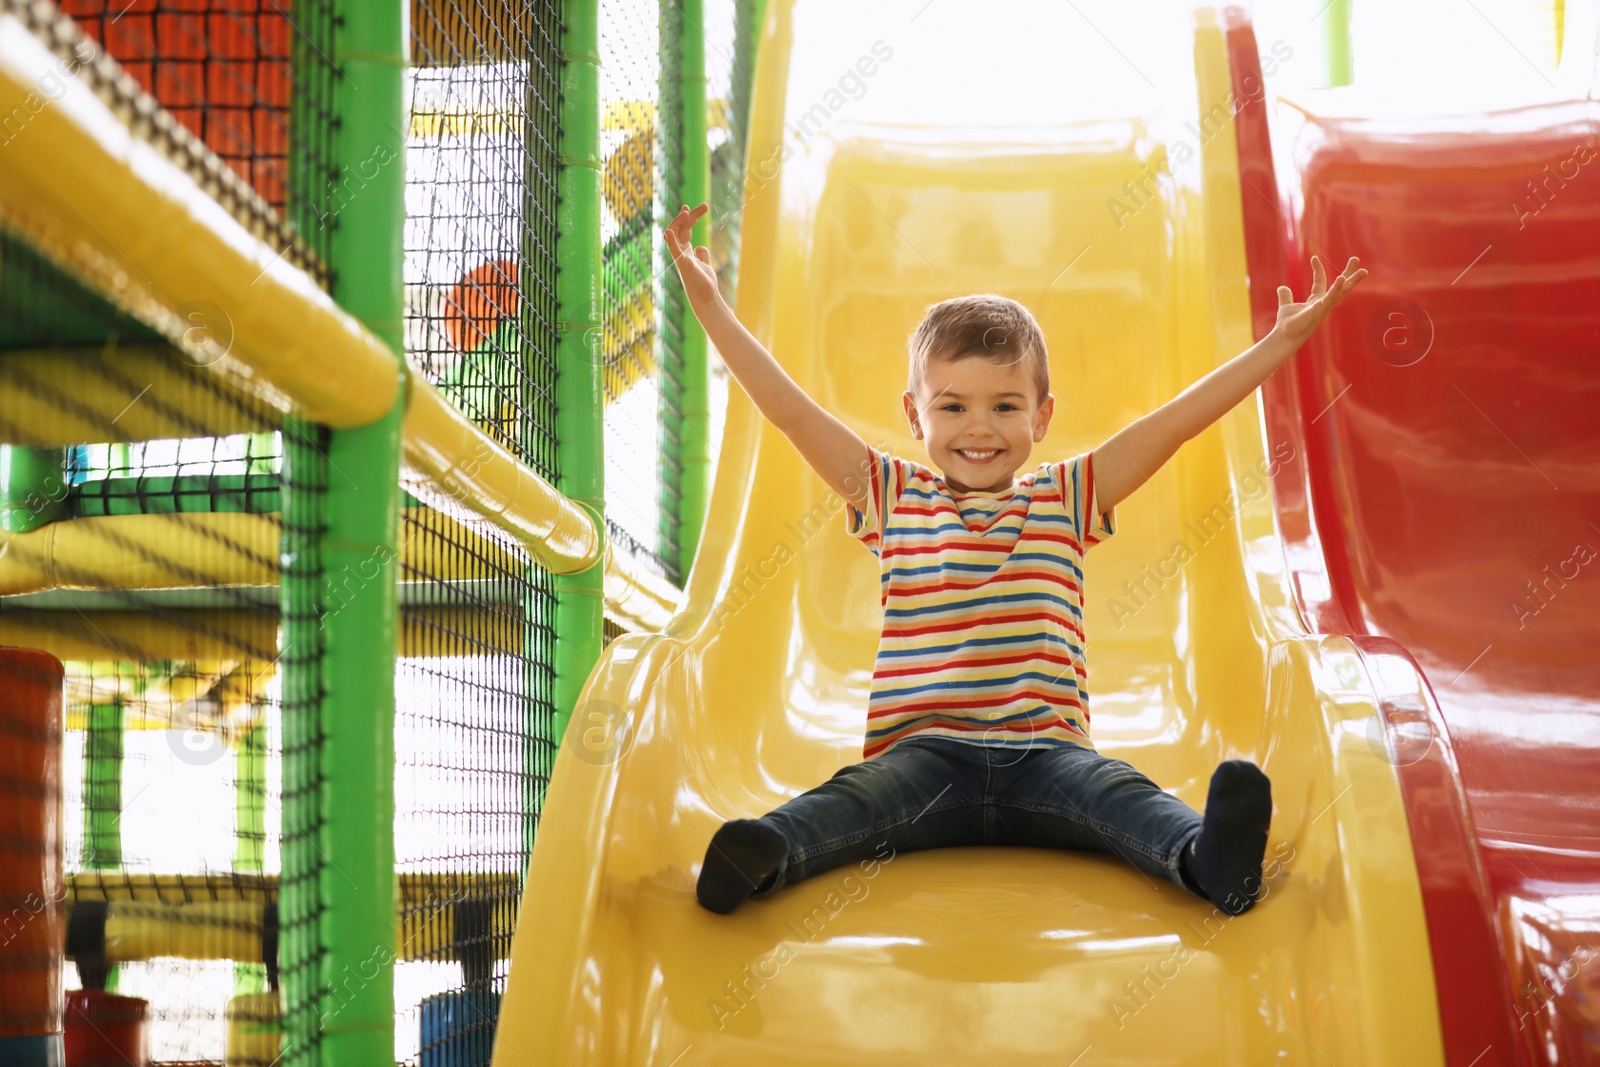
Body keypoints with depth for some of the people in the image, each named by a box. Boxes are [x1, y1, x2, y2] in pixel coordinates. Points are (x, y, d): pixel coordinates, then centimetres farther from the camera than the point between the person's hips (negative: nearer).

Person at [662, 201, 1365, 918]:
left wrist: (1283, 341, 9)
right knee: (856, 797, -30)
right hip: (924, 751, 0)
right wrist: (709, 305, 6)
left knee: (1119, 795, -29)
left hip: (1044, 754, 1)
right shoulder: (894, 498, 15)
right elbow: (789, 410, 11)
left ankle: (1206, 858, -52)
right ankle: (765, 852, -54)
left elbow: (1177, 421, 13)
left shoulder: (1065, 501, 18)